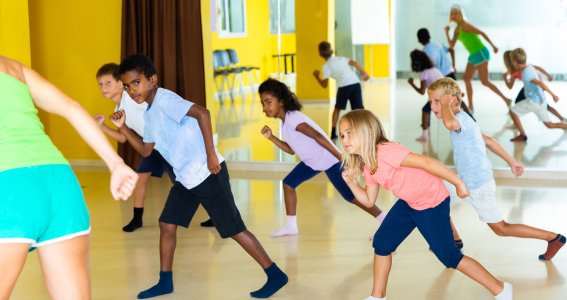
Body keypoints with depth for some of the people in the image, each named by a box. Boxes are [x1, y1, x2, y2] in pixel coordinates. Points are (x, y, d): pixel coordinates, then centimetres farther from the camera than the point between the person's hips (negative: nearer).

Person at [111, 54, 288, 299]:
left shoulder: (164, 99, -16)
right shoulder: (149, 113, 13)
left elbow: (202, 113, -28)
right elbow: (146, 150, 21)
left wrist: (211, 154, -28)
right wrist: (123, 127, 10)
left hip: (207, 173, -9)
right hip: (186, 178, 9)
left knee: (233, 229, -4)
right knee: (167, 224, 10)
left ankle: (275, 275, 6)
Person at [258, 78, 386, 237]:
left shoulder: (293, 118, -24)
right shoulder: (286, 122, 6)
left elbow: (318, 137, -31)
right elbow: (291, 150, 13)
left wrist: (342, 159, -35)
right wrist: (271, 137, 3)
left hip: (329, 160, -10)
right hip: (312, 161, 10)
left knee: (351, 196, -9)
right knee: (288, 183, 10)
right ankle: (290, 226, 19)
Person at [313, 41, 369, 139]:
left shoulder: (326, 66, 9)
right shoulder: (341, 58, 23)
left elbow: (325, 85, 4)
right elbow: (355, 63, 10)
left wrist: (317, 76, 20)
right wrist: (364, 73, 10)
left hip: (344, 86, -3)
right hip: (355, 83, 3)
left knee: (337, 109, 17)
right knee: (359, 108, 4)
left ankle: (333, 133, 17)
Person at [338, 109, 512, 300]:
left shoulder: (386, 152, -29)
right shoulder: (367, 167, 0)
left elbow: (427, 162, -30)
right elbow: (369, 200, 10)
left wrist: (458, 183, -28)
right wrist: (351, 182, -5)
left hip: (433, 203, -9)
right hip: (409, 203, 9)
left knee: (450, 257, -4)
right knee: (381, 243, 7)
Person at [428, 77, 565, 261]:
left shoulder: (461, 119, -23)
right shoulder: (462, 120, 7)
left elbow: (449, 123, -49)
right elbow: (488, 140, 15)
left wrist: (445, 103, -30)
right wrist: (512, 162, 22)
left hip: (478, 186, -9)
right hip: (469, 182, 9)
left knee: (501, 229, 4)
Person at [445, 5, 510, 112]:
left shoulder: (465, 25, -14)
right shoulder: (457, 29, 13)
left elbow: (482, 33, -17)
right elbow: (451, 45, 11)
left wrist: (493, 46, -20)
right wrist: (446, 32, -1)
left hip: (480, 53, -9)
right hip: (474, 54, 9)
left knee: (485, 81, -11)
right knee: (467, 79, 9)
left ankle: (506, 100, -6)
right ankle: (471, 107, 13)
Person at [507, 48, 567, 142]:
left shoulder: (526, 74, -20)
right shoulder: (529, 67, 7)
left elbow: (540, 83, -28)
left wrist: (553, 95, -30)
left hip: (533, 101, -9)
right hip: (540, 101, 9)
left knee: (512, 111, 2)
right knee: (550, 125, 16)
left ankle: (522, 135, 5)